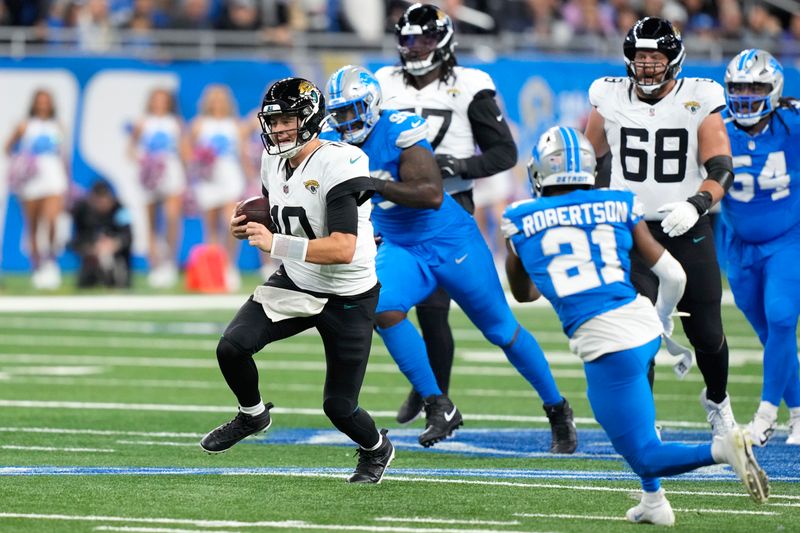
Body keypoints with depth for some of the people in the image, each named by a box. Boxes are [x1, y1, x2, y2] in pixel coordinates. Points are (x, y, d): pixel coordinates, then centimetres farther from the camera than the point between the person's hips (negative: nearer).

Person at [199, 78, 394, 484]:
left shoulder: (338, 165, -26)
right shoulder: (274, 161, -1)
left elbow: (343, 250, -33)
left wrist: (275, 244, -37)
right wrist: (249, 225, -4)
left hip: (347, 300, -6)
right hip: (295, 284, 6)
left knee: (339, 406, 0)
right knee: (232, 346, -17)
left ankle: (376, 449, 35)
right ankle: (252, 415, 14)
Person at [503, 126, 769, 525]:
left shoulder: (521, 221, 5)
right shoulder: (618, 208, 9)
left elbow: (523, 293, 22)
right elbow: (673, 275, 11)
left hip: (605, 343, -5)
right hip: (644, 326, 5)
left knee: (644, 455, 3)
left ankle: (721, 449, -24)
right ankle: (653, 502, 27)